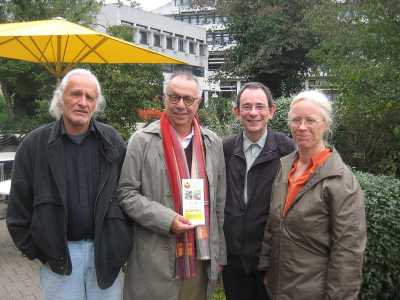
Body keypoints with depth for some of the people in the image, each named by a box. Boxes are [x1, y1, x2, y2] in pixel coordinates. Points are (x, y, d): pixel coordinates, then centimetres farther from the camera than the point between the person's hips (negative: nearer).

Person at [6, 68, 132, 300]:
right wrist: (38, 251, -2)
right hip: (58, 253, -1)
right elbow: (19, 206, 1)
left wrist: (123, 244, -2)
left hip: (105, 251, 1)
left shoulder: (112, 141, 1)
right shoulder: (35, 144, -2)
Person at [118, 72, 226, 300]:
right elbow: (126, 194, -5)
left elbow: (219, 202, 10)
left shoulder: (213, 143, 8)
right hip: (156, 262, -3)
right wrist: (167, 220, -16)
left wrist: (219, 253, 11)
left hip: (201, 259, 3)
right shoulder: (142, 141, -4)